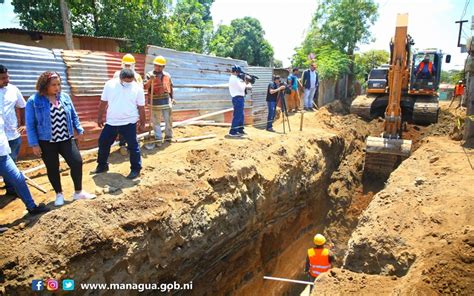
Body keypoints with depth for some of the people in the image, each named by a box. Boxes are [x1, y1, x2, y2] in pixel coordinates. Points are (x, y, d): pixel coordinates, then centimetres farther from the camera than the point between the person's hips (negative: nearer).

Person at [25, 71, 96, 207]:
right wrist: (34, 144, -10)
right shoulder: (34, 101, -10)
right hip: (46, 142, -3)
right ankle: (59, 194, 28)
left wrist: (79, 129, 11)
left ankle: (78, 192, 16)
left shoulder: (65, 97, 2)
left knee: (77, 162, -1)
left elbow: (73, 115, 13)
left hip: (66, 139, 3)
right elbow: (30, 125, -8)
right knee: (52, 168, 9)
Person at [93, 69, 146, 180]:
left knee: (133, 146, 0)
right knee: (103, 142, 13)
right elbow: (103, 102, 7)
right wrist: (100, 117, 12)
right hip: (111, 122, 3)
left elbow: (141, 107, -1)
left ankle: (136, 169, 14)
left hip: (129, 123, -3)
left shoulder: (137, 88, -8)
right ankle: (102, 165, 32)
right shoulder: (110, 84, -4)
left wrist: (142, 123, 2)